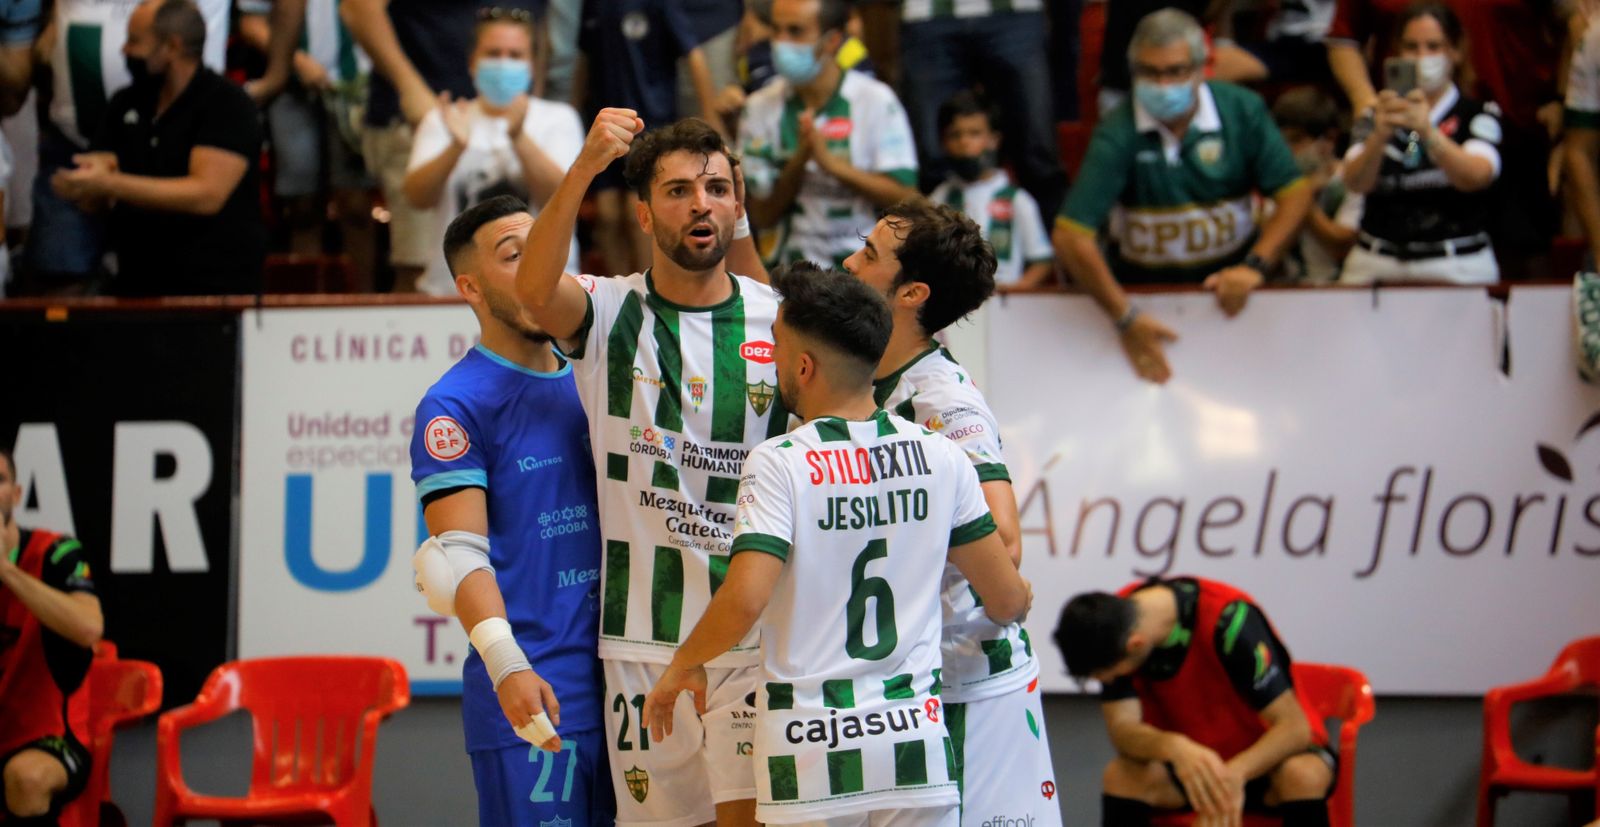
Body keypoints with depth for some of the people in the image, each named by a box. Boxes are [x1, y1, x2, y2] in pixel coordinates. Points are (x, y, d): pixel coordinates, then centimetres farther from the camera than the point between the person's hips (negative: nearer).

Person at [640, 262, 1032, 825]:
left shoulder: (779, 465, -10)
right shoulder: (940, 457, 3)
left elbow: (744, 600, -20)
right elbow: (1008, 599, 7)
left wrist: (682, 667, -2)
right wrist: (1015, 603, 31)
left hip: (811, 749, -3)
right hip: (916, 738, 3)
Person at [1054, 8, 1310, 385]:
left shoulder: (1242, 110, -4)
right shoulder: (1117, 135, -13)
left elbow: (1295, 193, -1)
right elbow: (1070, 238, -19)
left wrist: (1254, 267, -16)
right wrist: (1126, 319, -24)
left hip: (1230, 275, 2)